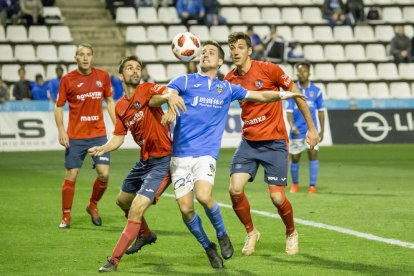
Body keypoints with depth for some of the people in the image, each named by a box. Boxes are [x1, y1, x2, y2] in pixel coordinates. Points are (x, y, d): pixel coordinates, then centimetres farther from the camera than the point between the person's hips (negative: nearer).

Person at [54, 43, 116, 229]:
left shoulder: (103, 76, 3)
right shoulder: (67, 79, -3)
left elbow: (109, 101, 13)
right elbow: (58, 106, 2)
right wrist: (61, 130, -10)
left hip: (98, 134, 2)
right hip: (75, 136, -2)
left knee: (104, 173, -8)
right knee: (71, 175, -2)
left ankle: (93, 206, 19)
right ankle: (66, 217, 11)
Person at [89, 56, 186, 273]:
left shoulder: (147, 90, -14)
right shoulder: (120, 106, 7)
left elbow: (166, 93, -35)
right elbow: (119, 137, 13)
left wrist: (169, 96, -59)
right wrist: (103, 149, -7)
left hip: (162, 161, -9)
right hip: (145, 160, 9)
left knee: (137, 209, -17)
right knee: (123, 200, 27)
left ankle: (114, 261, -9)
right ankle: (145, 234, 53)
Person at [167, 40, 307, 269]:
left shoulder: (227, 88, 15)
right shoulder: (184, 81, 5)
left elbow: (261, 96, 21)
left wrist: (282, 94, 5)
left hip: (206, 153, 0)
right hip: (180, 154, 0)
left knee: (204, 196, -26)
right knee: (186, 209, -8)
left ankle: (222, 234, 1)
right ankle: (208, 248, 17)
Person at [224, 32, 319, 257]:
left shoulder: (268, 69, -11)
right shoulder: (229, 79, 1)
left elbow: (296, 94, -2)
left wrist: (311, 128, 0)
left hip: (275, 142, -4)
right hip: (249, 142, 4)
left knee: (277, 197, -9)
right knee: (235, 189, -13)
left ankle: (291, 234, 22)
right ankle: (251, 232, 13)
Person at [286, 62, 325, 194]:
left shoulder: (316, 91, 1)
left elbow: (321, 111, 7)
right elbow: (289, 111, -5)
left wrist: (322, 130, 4)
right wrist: (292, 126, -22)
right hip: (296, 131, 0)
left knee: (313, 154, -14)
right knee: (295, 158, 7)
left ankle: (312, 185, -9)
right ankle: (295, 184, 28)